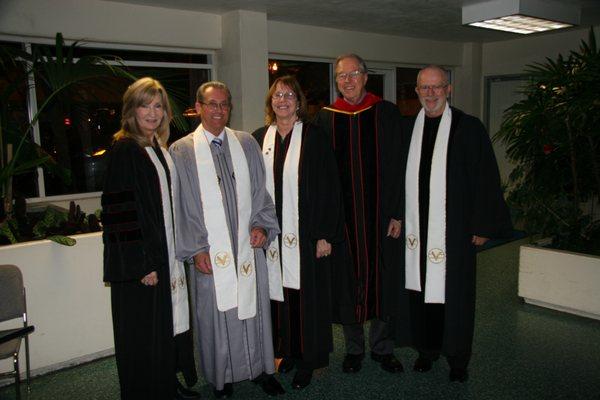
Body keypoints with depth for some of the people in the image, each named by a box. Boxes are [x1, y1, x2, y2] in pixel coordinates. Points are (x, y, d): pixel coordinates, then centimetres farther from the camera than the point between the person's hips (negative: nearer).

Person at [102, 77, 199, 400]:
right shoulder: (125, 149, -13)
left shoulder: (159, 148, 12)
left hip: (167, 252, 8)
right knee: (144, 332, 4)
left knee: (168, 321, 17)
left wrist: (178, 250, 15)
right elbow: (120, 210, -19)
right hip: (140, 259, -8)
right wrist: (142, 263, -21)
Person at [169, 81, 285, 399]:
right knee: (216, 315, 8)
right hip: (209, 253, -2)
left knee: (254, 308, 12)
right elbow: (180, 205, -3)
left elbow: (260, 190, 10)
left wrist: (262, 225, -3)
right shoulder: (181, 151, -1)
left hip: (248, 246, 3)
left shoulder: (246, 143, 8)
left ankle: (261, 368, 31)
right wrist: (195, 249, -7)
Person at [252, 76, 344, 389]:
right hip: (272, 233, 3)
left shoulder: (313, 137, -4)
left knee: (306, 294, 4)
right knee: (280, 293, 10)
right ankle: (287, 350, 29)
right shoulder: (259, 138, 8)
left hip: (306, 233, -3)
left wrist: (325, 234, -11)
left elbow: (328, 188, -6)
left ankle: (308, 358, 21)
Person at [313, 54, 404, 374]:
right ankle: (354, 348, 28)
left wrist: (396, 213, -7)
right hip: (340, 214, 1)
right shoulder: (325, 118, 4)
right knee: (347, 279, 9)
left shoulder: (386, 113, 1)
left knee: (381, 278, 9)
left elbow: (396, 166, -1)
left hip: (379, 213, 0)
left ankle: (382, 347, 28)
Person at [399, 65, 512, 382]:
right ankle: (426, 349, 30)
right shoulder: (407, 129, 7)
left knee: (454, 293, 6)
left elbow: (485, 179, -4)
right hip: (416, 229, 3)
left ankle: (457, 358, 24)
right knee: (420, 290, 11)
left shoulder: (468, 128, -4)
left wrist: (483, 225, -6)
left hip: (454, 229, -3)